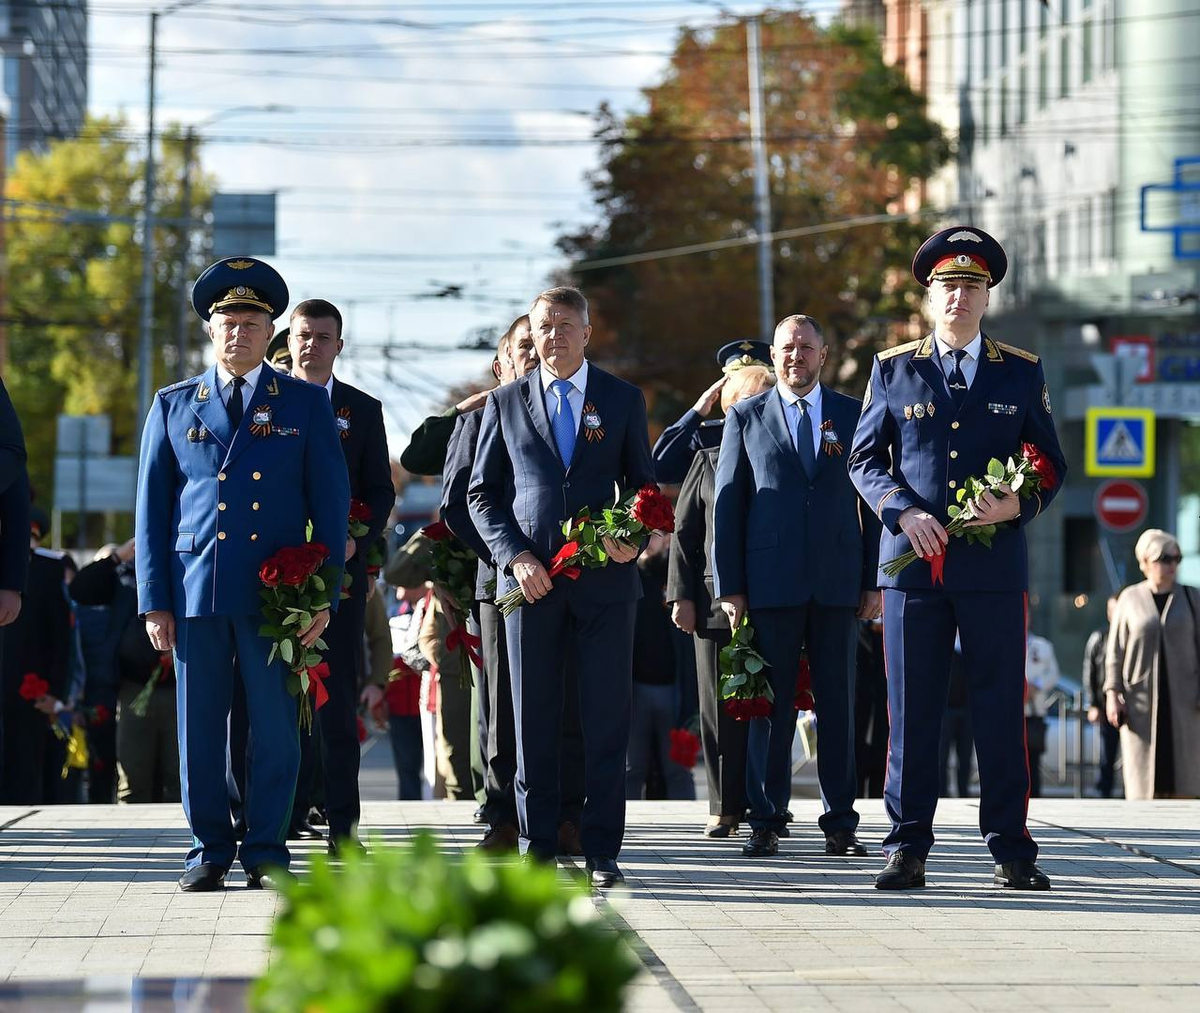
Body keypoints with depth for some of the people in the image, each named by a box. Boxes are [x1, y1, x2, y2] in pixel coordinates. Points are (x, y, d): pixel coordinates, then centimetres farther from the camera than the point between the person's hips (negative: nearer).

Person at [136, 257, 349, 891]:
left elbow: (330, 504, 6)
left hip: (277, 594, -1)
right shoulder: (173, 406, 11)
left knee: (275, 728, -1)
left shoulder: (305, 405, 9)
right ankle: (210, 850, 12)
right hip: (195, 593, 1)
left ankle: (266, 851, 8)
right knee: (199, 729, 3)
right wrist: (154, 601, 2)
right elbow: (151, 510, 9)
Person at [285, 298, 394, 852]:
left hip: (340, 565, 0)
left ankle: (342, 821, -1)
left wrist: (357, 538, -10)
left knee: (339, 697, -2)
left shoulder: (363, 410, 11)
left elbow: (381, 490, 9)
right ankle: (289, 812, 7)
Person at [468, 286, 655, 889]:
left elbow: (643, 485, 13)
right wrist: (514, 556, -5)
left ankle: (602, 850, 2)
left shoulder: (623, 400, 9)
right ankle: (536, 847, 9)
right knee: (533, 723, 2)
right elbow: (482, 495, 10)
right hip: (529, 580, 0)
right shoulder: (505, 404, 10)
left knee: (606, 721, -2)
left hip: (604, 579, 0)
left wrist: (634, 538, -7)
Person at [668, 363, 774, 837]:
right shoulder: (709, 461, 11)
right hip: (716, 600, 1)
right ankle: (725, 806, 8)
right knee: (721, 710, 2)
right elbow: (684, 532, 9)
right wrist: (682, 595, 0)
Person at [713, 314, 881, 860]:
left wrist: (874, 580, 3)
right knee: (770, 707, 1)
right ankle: (766, 821, 7)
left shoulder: (854, 416, 10)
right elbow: (727, 503, 5)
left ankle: (840, 823, 7)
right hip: (770, 583, -1)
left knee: (839, 705, 2)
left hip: (838, 583, 1)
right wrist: (729, 585, -1)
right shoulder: (746, 417, 7)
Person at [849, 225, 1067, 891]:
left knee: (1000, 706, 1)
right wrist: (904, 512, -9)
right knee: (911, 709, 1)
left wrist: (1019, 505, -10)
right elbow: (864, 459, 8)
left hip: (994, 565, 0)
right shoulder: (893, 369, 9)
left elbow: (1051, 462, 11)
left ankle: (1010, 849, 7)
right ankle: (907, 848, 6)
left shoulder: (1022, 372, 9)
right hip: (912, 561, 0)